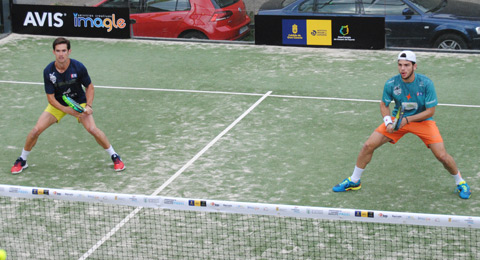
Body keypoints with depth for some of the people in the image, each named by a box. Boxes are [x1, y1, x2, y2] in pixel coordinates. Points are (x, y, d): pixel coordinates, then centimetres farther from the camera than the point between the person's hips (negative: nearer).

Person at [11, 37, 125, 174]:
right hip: (58, 104, 1)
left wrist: (88, 106, -20)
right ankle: (22, 160, 12)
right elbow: (50, 97, -15)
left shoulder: (78, 67, -23)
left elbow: (89, 87, -7)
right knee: (36, 130, -11)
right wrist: (66, 109, -29)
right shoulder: (48, 71, -21)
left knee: (92, 129, -21)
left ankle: (114, 156, 0)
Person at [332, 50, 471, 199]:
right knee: (368, 146, -9)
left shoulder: (426, 83, -22)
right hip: (398, 119, 2)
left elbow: (430, 111, -17)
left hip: (422, 120, -2)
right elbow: (384, 104, 1)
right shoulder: (391, 84, -16)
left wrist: (408, 120, -25)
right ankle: (354, 181, 12)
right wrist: (388, 122, -18)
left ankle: (460, 182, 16)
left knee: (442, 156, -14)